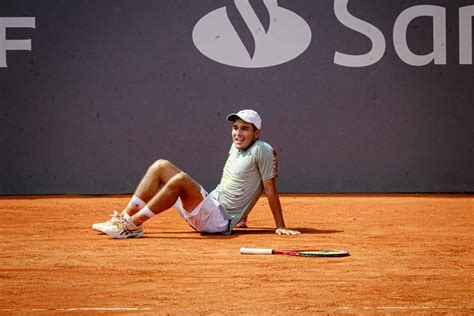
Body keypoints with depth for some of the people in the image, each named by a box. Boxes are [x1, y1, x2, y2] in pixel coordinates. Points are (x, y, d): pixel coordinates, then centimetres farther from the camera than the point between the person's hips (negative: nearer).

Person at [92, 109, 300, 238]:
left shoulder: (262, 151, -9)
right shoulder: (236, 147, 15)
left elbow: (270, 190, -10)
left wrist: (280, 227, -11)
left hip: (220, 220, -9)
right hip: (210, 203, 9)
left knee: (181, 179, -31)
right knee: (161, 167, 3)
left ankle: (133, 224, -25)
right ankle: (125, 218, -7)